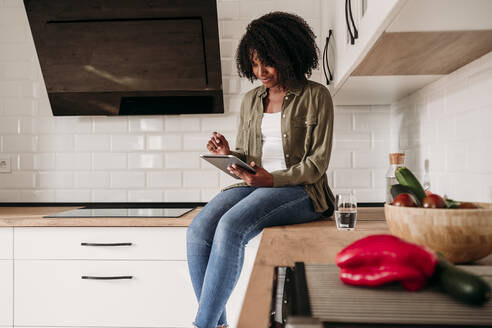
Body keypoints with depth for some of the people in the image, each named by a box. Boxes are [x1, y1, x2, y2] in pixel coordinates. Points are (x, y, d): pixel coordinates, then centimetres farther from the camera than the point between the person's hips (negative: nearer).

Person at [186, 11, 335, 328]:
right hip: (254, 185, 5)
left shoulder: (316, 96, 1)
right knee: (198, 230, -23)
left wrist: (273, 179, -19)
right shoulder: (251, 100, 16)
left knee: (231, 227, -32)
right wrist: (227, 154, -5)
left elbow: (317, 162, -5)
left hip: (299, 190, -5)